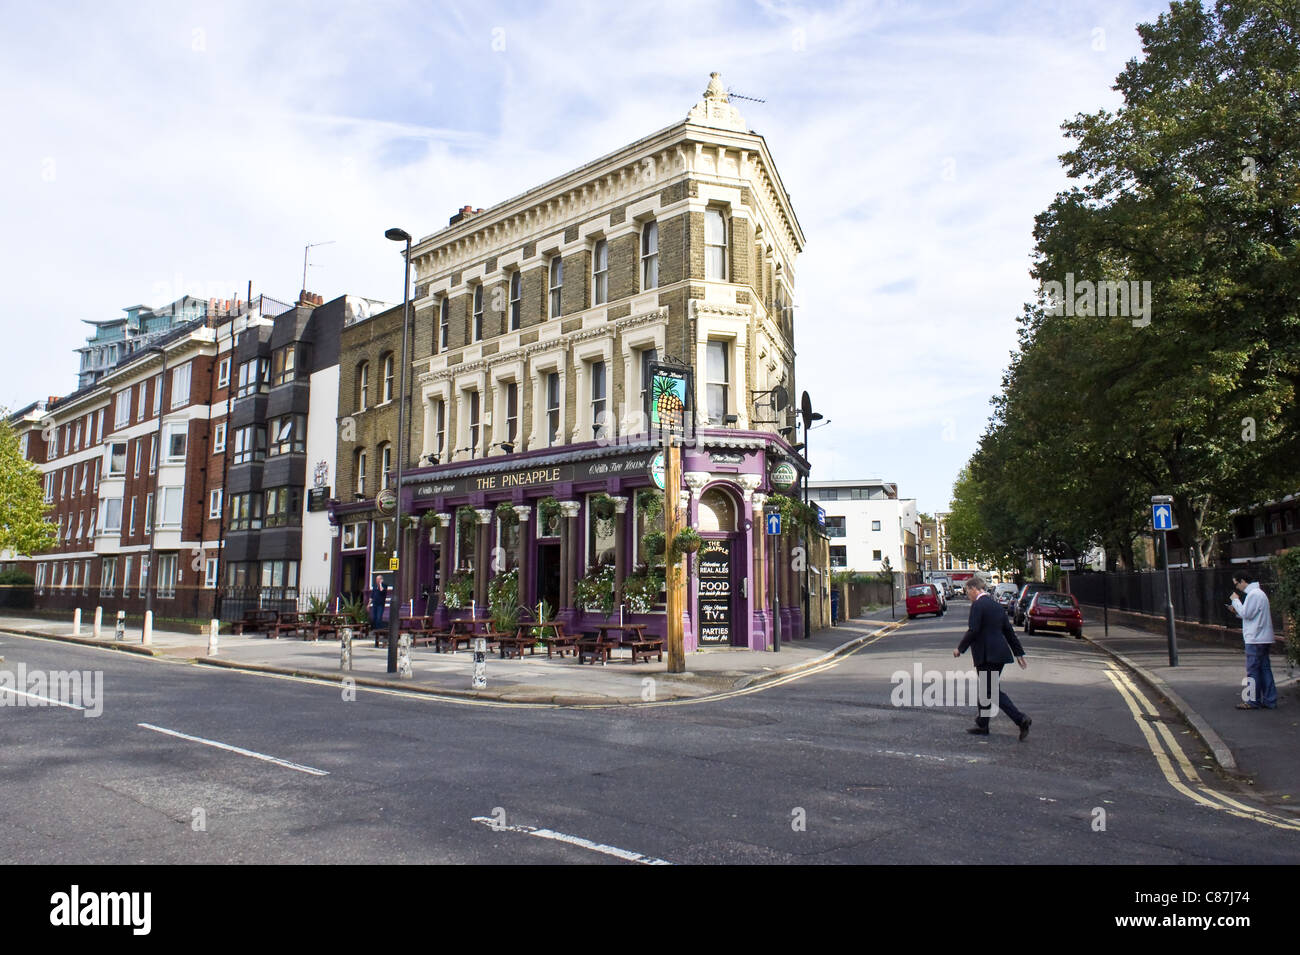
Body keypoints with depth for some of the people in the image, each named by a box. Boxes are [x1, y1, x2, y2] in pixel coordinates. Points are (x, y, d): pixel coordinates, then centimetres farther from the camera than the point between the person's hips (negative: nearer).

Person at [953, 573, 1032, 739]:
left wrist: (960, 648, -7)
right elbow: (1008, 629, 17)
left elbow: (973, 630, -19)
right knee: (986, 689, 15)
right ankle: (982, 725, 22)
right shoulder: (995, 604, 14)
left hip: (987, 655, -9)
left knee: (993, 691, -5)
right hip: (999, 653, 10)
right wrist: (1019, 652, 20)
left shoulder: (978, 605, -13)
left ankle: (1021, 719, -13)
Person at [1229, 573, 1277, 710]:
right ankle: (1269, 701, 13)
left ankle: (1253, 701, 1)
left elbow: (1247, 614, -17)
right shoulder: (1259, 593, 18)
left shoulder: (1253, 594, -14)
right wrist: (1237, 611, 10)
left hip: (1255, 639, -10)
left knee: (1252, 670, -3)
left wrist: (1235, 600, -7)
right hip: (1264, 639, 10)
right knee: (1264, 669, 10)